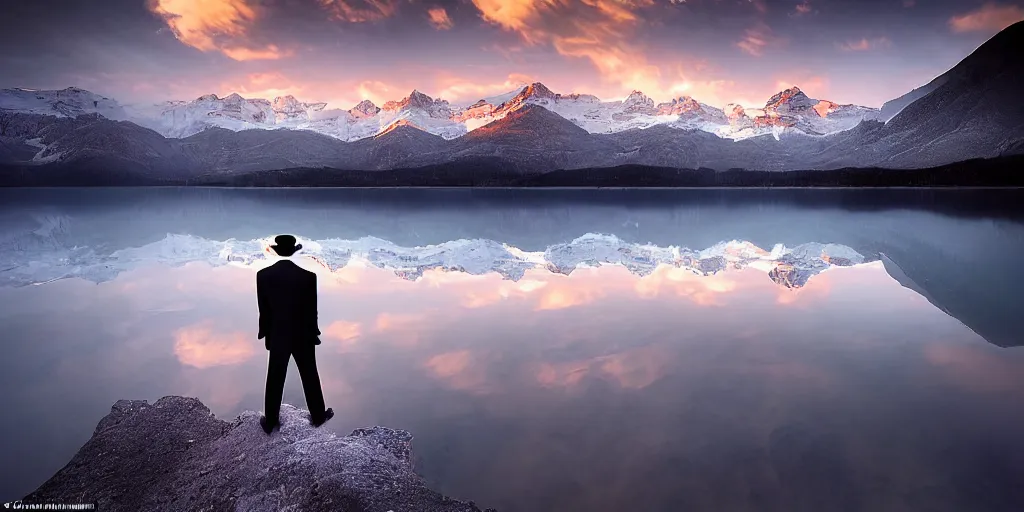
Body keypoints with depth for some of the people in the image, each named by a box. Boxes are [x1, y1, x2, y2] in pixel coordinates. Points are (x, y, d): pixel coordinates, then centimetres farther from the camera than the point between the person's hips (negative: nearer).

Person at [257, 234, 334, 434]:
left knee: (275, 380, 15)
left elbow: (263, 310, -2)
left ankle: (270, 422, 27)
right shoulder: (308, 277, -19)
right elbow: (311, 311, -11)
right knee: (310, 377, 15)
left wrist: (266, 334, 11)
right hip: (302, 336, -2)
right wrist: (313, 334, 4)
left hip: (277, 336, 2)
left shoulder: (263, 275, -11)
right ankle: (318, 416, 29)